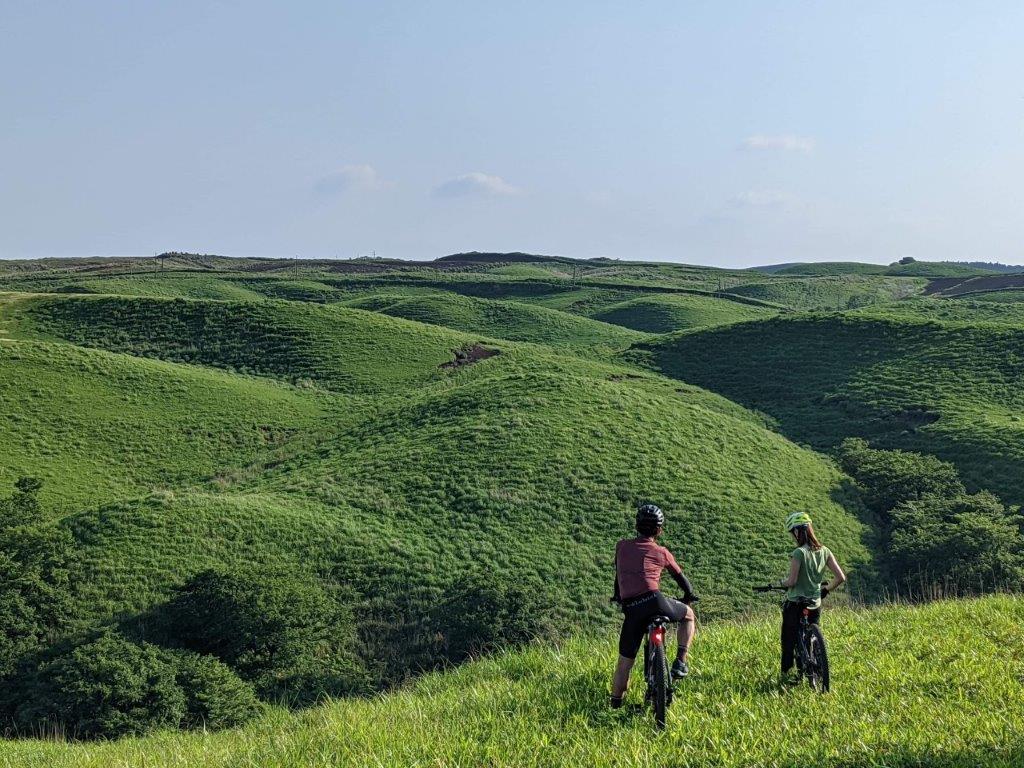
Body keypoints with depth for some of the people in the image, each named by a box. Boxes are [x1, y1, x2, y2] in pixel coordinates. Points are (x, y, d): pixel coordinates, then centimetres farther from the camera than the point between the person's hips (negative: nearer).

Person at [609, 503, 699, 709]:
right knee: (688, 615, 27)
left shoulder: (622, 547, 18)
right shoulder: (661, 552, 14)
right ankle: (680, 662, 17)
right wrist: (689, 595, 47)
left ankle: (615, 705, 16)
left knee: (624, 662, 13)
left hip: (631, 609, 2)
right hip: (654, 600, -2)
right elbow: (680, 577, 27)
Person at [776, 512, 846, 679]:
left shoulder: (799, 553, -19)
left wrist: (781, 582, 1)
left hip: (795, 604, -6)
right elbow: (840, 577, -1)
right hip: (815, 605, 6)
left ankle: (786, 675, 11)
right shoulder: (824, 551, 0)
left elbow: (792, 581, -20)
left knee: (789, 641, 8)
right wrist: (825, 590, 14)